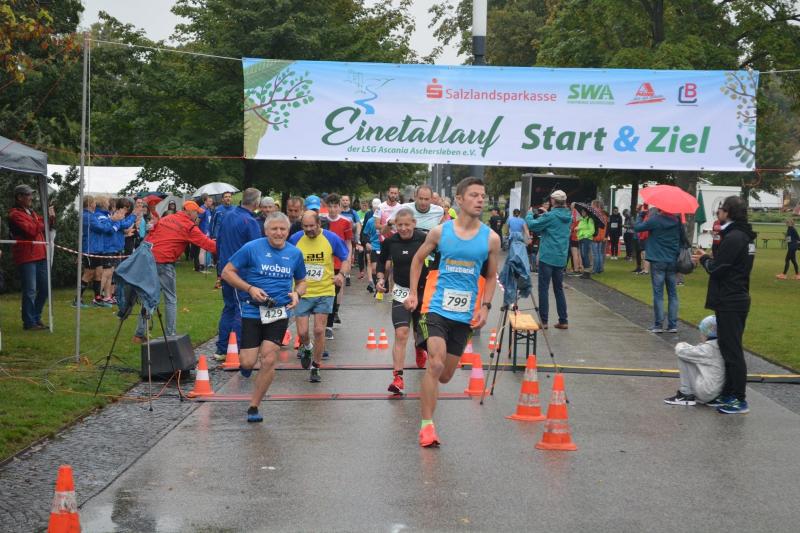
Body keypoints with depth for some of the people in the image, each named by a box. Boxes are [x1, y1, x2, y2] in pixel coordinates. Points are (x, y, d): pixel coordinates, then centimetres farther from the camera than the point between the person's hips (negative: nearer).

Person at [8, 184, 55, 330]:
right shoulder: (15, 214, -9)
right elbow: (32, 230, -19)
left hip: (40, 256, 9)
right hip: (26, 258, -9)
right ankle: (29, 323, 2)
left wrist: (51, 217, 7)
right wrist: (46, 218, -9)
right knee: (30, 291, -5)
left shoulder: (31, 212, 19)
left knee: (44, 289, 12)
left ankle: (36, 318, 23)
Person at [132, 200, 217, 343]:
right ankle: (171, 335, 4)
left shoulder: (166, 219, 16)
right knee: (171, 299, 5)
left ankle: (139, 334, 16)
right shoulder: (189, 227, -3)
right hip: (164, 263, -6)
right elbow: (205, 242, -5)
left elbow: (149, 237, 15)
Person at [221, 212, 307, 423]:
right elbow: (227, 273, -3)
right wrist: (250, 289, -14)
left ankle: (253, 407, 7)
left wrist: (297, 294, -2)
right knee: (248, 362, -6)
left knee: (269, 360, -8)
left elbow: (301, 282, 21)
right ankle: (245, 360, 34)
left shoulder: (295, 254, 6)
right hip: (252, 311, -2)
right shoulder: (251, 248, -6)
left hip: (279, 313, 2)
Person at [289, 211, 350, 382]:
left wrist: (341, 274, -15)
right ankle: (306, 348, 34)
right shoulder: (295, 239, -4)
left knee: (319, 330, -5)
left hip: (324, 292, -1)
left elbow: (346, 259, 4)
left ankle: (315, 367, 12)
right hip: (302, 293, 1)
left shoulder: (331, 238, -6)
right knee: (302, 332, -3)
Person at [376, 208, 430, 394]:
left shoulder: (424, 239, -15)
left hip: (423, 291, 0)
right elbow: (382, 261, 13)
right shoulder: (390, 242, -5)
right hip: (401, 292, 0)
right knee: (401, 334, -13)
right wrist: (381, 278, -3)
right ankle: (397, 377, -15)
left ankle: (420, 349, 56)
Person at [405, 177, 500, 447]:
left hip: (465, 315, 3)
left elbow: (491, 276, 11)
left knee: (445, 375, 10)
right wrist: (412, 292, 6)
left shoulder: (491, 238, 0)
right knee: (436, 364, -18)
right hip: (437, 308, -2)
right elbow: (418, 258, 13)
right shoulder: (440, 232, -3)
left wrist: (485, 307, -1)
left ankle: (427, 388, 46)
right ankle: (426, 425, -10)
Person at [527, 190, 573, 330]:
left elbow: (532, 225, -10)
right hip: (561, 258, 6)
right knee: (559, 289, 13)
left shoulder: (550, 216, -14)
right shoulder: (568, 217, 7)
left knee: (544, 288, 0)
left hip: (547, 257, -6)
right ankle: (563, 320, 13)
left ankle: (544, 320, -1)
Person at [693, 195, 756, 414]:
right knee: (729, 349, 16)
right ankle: (728, 394, 24)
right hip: (737, 300, 10)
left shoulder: (733, 238, -19)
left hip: (729, 303, -10)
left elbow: (716, 269, -18)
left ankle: (739, 400, 0)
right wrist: (709, 259, 9)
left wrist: (704, 259, 0)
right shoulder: (745, 236, 12)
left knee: (732, 350, -4)